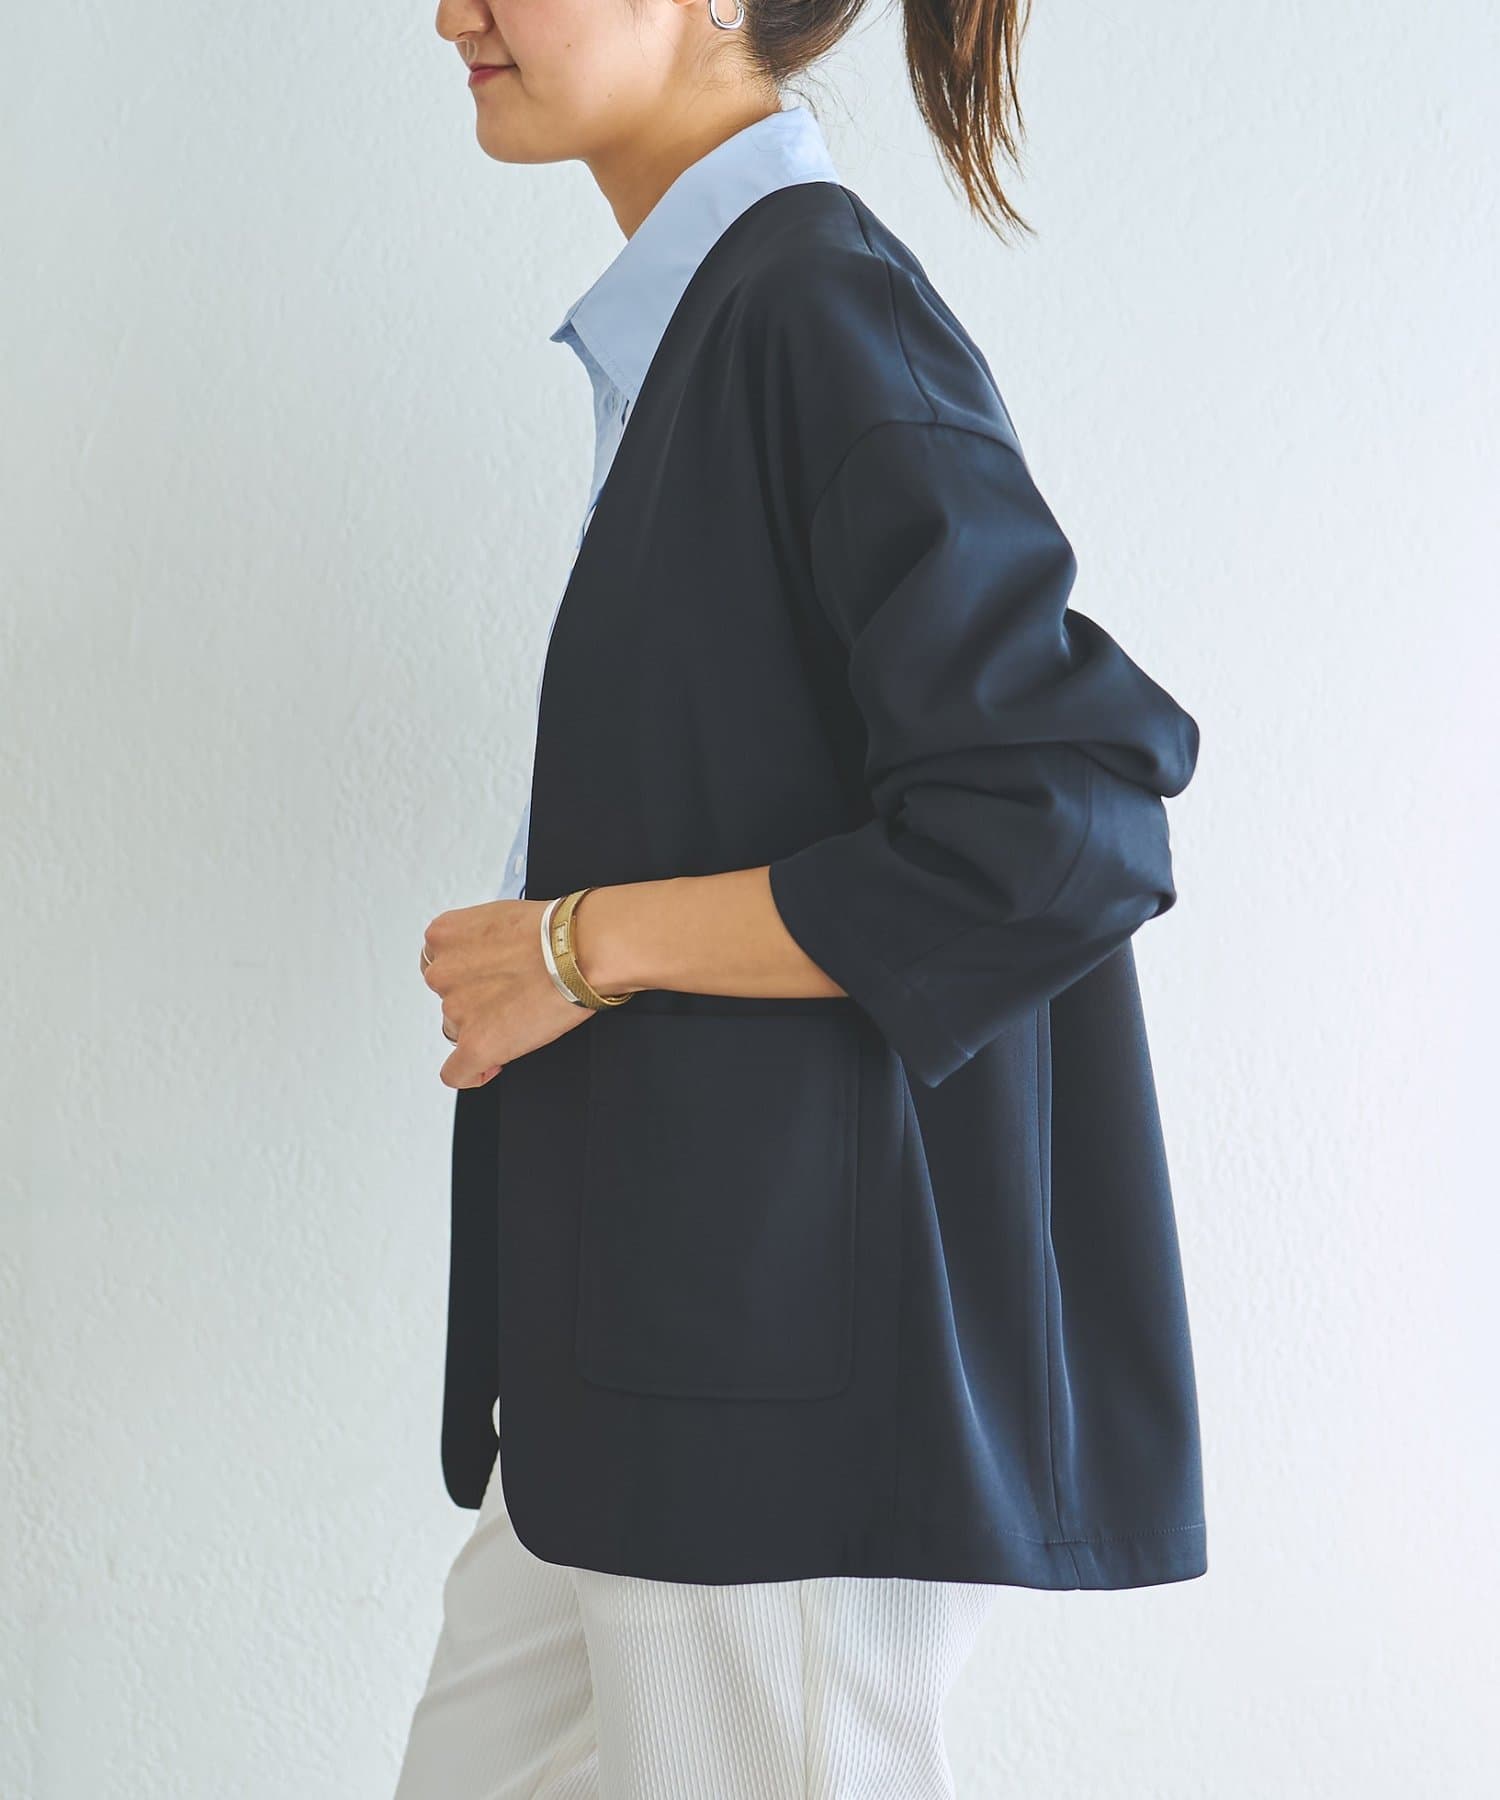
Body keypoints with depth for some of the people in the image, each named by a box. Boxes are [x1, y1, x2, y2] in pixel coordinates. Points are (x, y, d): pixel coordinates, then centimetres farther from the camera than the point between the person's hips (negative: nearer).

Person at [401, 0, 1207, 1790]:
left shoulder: (821, 312, -17)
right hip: (670, 1326, 10)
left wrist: (585, 941, -17)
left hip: (794, 1363, -10)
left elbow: (1062, 835, -24)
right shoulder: (709, 317, 12)